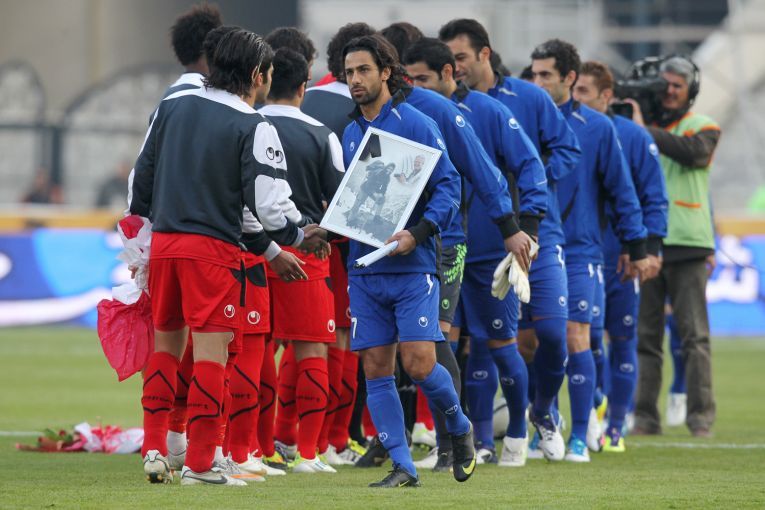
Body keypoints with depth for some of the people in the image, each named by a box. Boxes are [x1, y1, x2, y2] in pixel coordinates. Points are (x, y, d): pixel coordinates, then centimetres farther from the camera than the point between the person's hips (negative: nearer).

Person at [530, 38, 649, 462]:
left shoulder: (597, 128, 0)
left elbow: (621, 189, 4)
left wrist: (635, 246, 3)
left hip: (579, 250, -3)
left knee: (575, 339, -8)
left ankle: (580, 436, -1)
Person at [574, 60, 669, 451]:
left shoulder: (634, 137, -2)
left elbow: (653, 197, 0)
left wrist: (652, 248, -8)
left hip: (621, 257, -2)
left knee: (622, 342, 3)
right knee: (585, 341, 0)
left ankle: (615, 426, 9)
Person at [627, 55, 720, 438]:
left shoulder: (703, 127, 6)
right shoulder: (641, 122, 15)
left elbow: (692, 151, -17)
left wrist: (645, 131, -17)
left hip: (686, 245, -3)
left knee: (694, 335, -4)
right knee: (646, 335, 2)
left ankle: (701, 417, -2)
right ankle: (645, 416, 4)